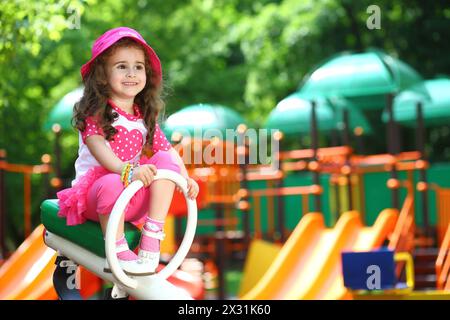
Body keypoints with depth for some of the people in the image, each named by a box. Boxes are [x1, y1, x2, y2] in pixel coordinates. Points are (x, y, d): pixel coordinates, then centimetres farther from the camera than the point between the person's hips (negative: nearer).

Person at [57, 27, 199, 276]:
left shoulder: (145, 117, 11)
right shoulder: (95, 112, -6)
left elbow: (167, 150, 6)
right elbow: (97, 146, -23)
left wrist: (185, 178, -13)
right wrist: (127, 171, -40)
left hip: (134, 203, 5)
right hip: (92, 195, -5)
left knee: (166, 159, -18)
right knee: (113, 184, -39)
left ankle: (150, 243, -22)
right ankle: (118, 255, -27)